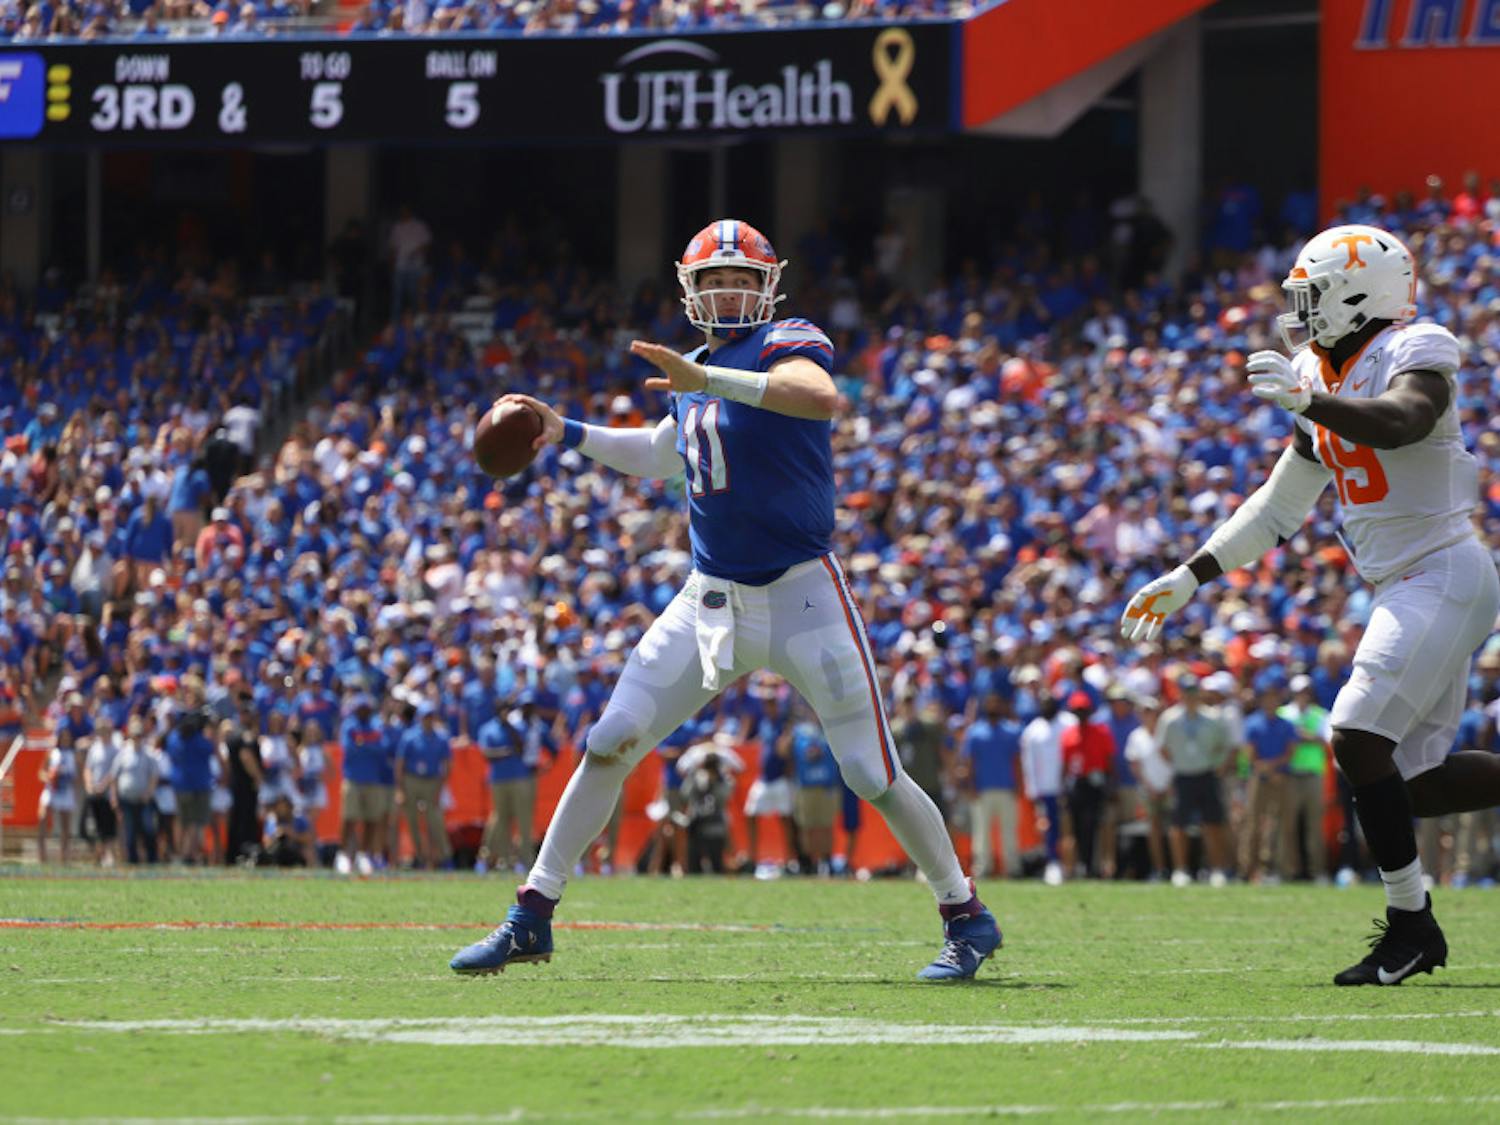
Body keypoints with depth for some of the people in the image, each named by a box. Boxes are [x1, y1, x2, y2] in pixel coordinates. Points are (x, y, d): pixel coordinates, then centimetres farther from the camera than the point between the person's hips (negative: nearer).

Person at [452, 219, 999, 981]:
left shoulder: (787, 343, -10)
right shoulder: (694, 376, 12)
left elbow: (823, 398, -35)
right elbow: (659, 456, 32)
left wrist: (706, 379, -38)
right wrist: (567, 434, 24)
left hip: (802, 597, -6)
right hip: (711, 600, 6)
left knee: (872, 775, -4)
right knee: (608, 747, -1)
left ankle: (965, 917, 15)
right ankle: (532, 916, 6)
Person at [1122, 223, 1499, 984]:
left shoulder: (1414, 354, -9)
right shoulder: (1324, 378, 16)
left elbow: (1402, 421, -33)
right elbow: (1278, 509, 22)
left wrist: (1310, 402, -47)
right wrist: (1187, 580, 18)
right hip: (1402, 591, 9)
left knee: (1359, 737, -17)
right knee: (1415, 780, 5)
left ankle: (1410, 924, -8)